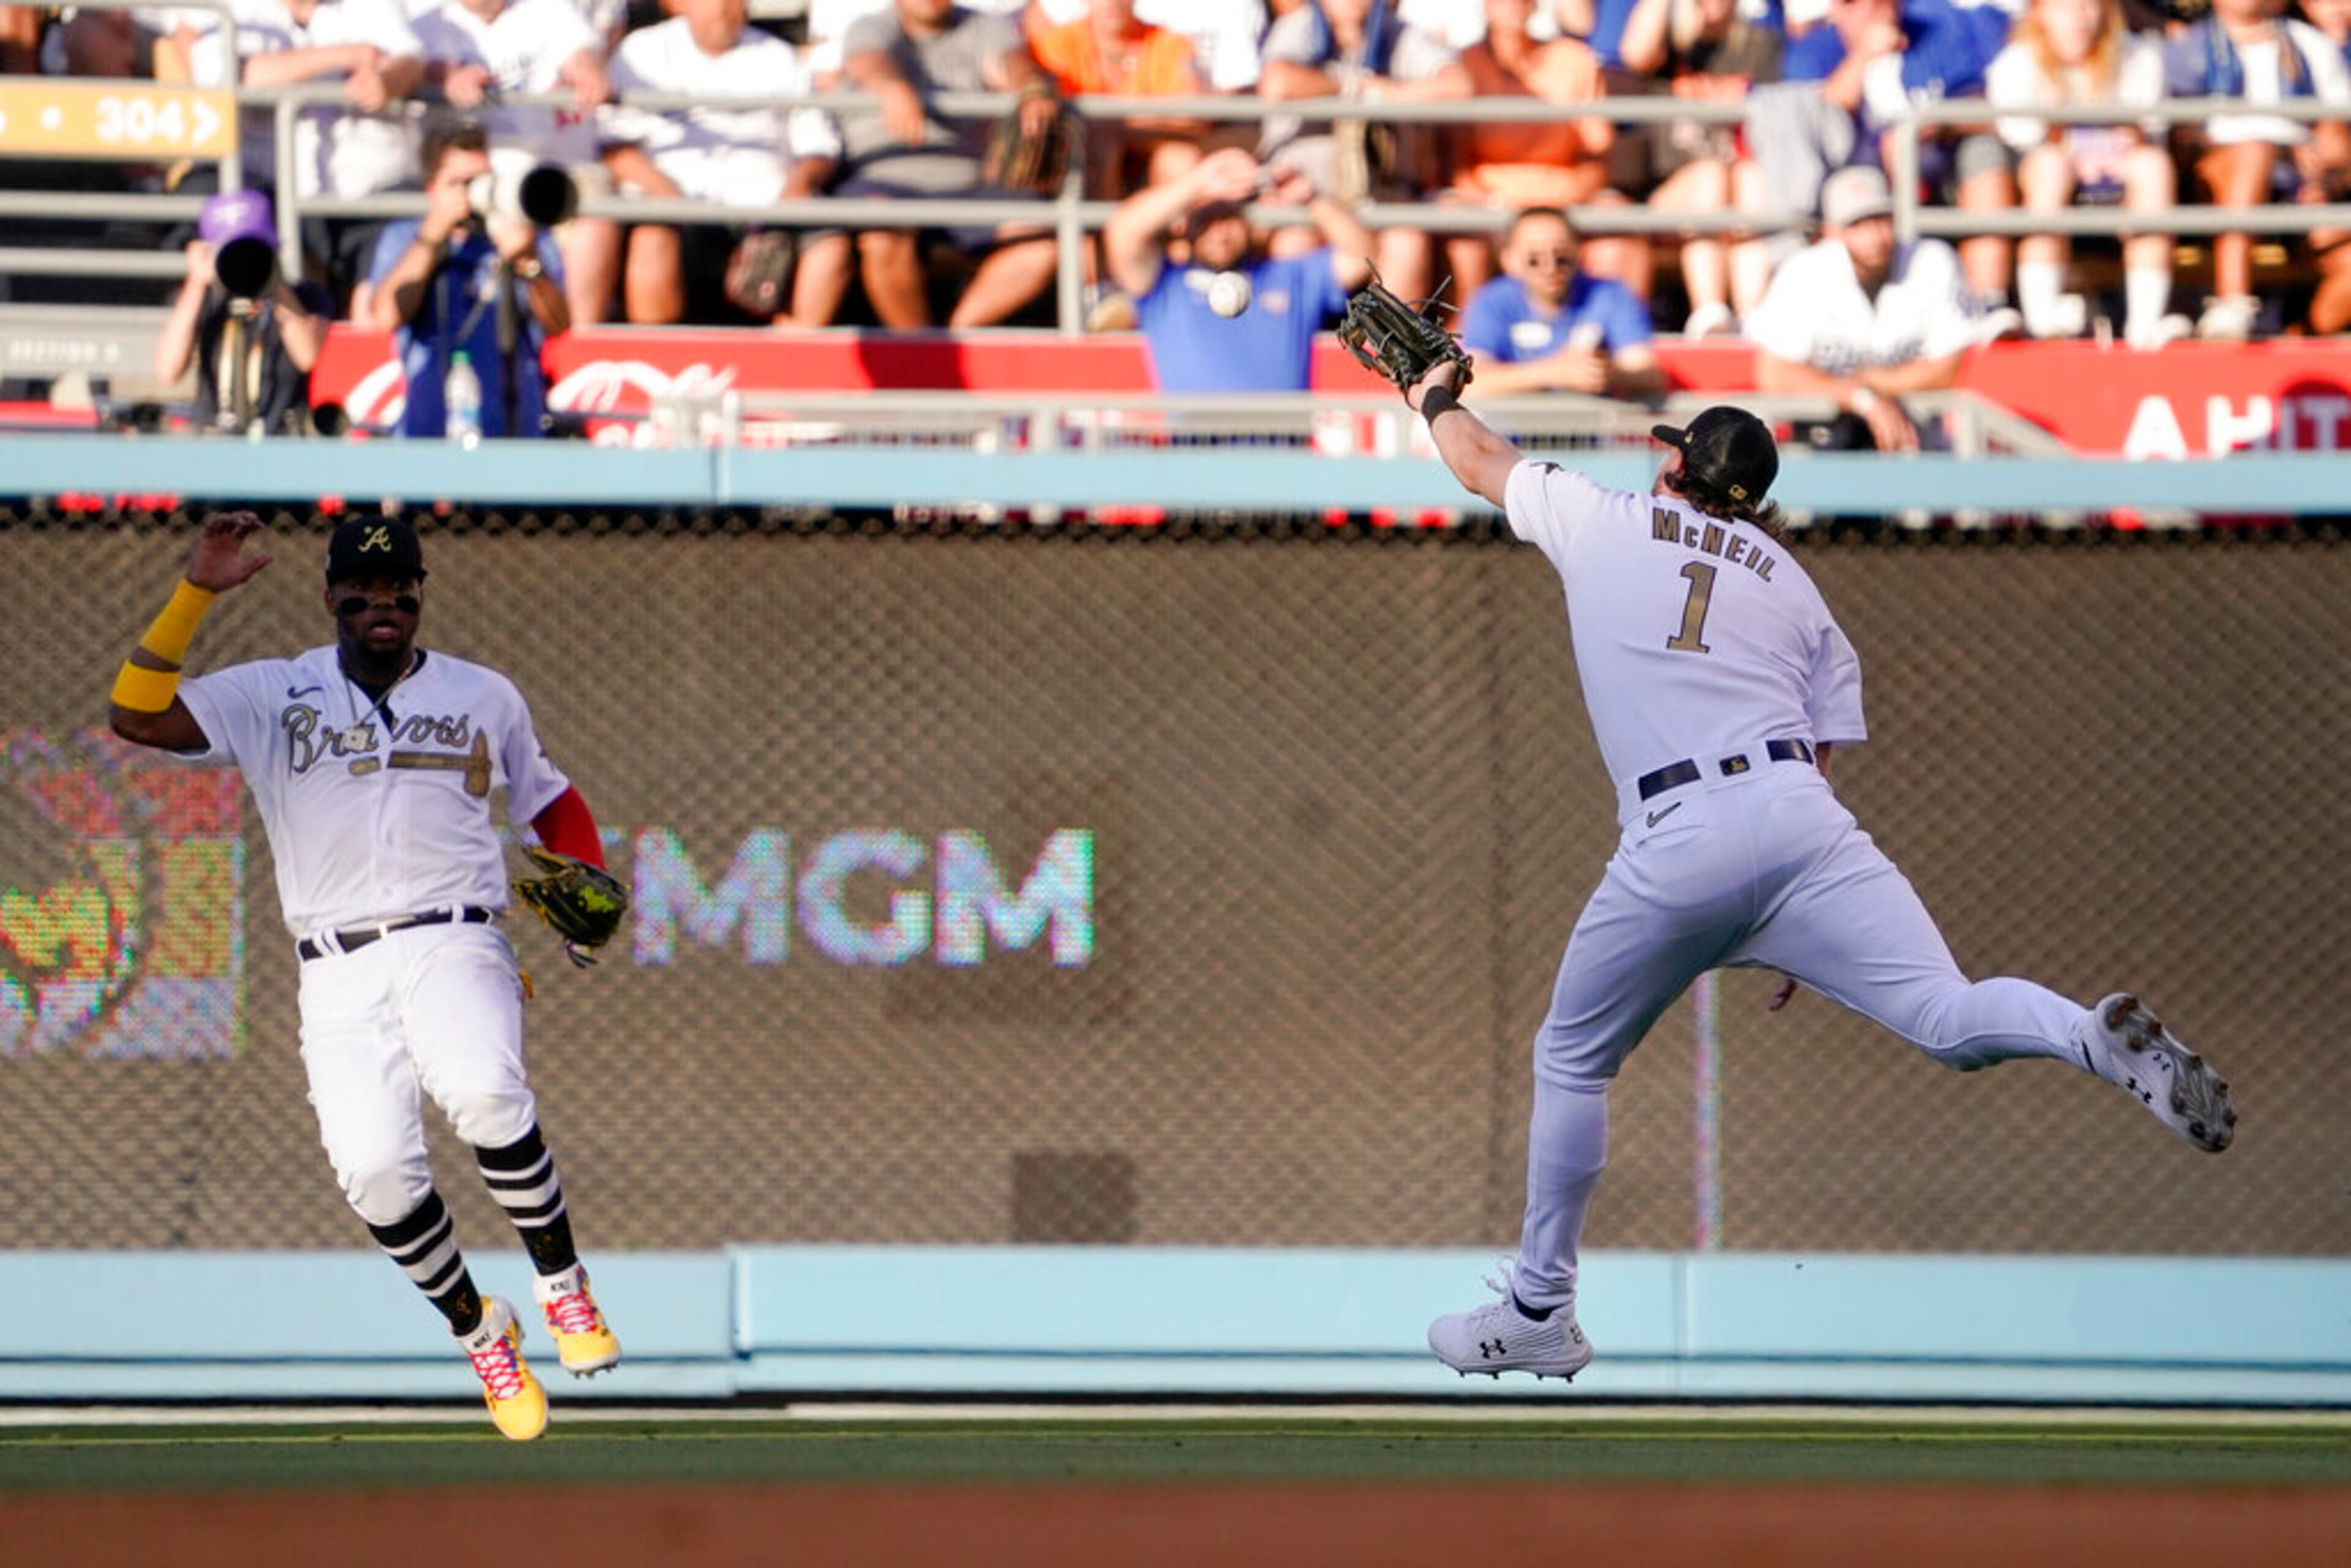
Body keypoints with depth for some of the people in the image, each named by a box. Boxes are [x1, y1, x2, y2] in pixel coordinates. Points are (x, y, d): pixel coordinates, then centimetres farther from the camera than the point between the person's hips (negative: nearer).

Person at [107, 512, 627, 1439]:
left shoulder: (485, 698, 14)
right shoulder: (270, 696, 9)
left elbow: (547, 799, 26)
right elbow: (138, 716, -3)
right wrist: (197, 593, -11)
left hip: (453, 945, -1)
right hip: (338, 971, 1)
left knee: (485, 1095, -33)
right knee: (373, 1169, -19)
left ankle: (561, 1288, -14)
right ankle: (480, 1335, 6)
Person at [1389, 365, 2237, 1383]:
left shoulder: (1604, 524, 19)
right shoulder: (1792, 585, 24)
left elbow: (1480, 462, 36)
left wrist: (1436, 401, 58)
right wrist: (1792, 934, 23)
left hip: (1672, 842, -2)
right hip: (1798, 811, 2)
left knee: (1571, 1063, 19)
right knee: (1945, 1016, -13)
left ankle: (1539, 1313, 23)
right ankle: (2097, 1038, -44)